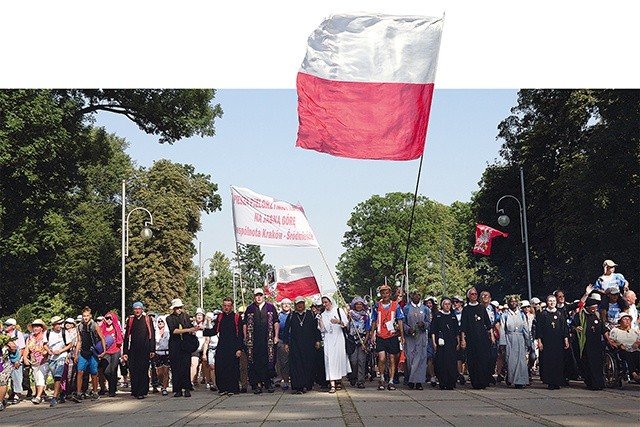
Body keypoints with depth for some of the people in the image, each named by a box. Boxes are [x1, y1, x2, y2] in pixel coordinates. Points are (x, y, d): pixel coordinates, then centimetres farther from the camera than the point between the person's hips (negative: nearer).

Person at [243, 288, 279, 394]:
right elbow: (245, 324, 11)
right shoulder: (250, 309, 9)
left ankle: (268, 382, 10)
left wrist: (276, 336, 0)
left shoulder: (270, 307, 7)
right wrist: (246, 338, 4)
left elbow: (276, 322, 7)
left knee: (269, 361, -1)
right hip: (254, 341, 0)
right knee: (255, 363, -1)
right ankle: (257, 384, 3)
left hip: (268, 340, 0)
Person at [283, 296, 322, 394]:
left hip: (309, 345, 0)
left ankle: (307, 385, 8)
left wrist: (317, 340, 1)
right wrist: (286, 343, 3)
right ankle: (297, 387, -8)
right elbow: (286, 330, 9)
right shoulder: (291, 316, 9)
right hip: (295, 345, 0)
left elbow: (316, 328, 8)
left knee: (308, 365, 0)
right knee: (296, 365, -6)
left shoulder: (311, 314, 8)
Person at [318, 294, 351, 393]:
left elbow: (346, 323, -4)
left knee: (339, 358, -3)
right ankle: (332, 385, -14)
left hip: (338, 338, -2)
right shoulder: (323, 315, 16)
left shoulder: (339, 310, 5)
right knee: (330, 359, -9)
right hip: (328, 340, 2)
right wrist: (320, 322, -7)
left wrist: (339, 322, -24)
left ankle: (338, 381, 14)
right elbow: (322, 330, 12)